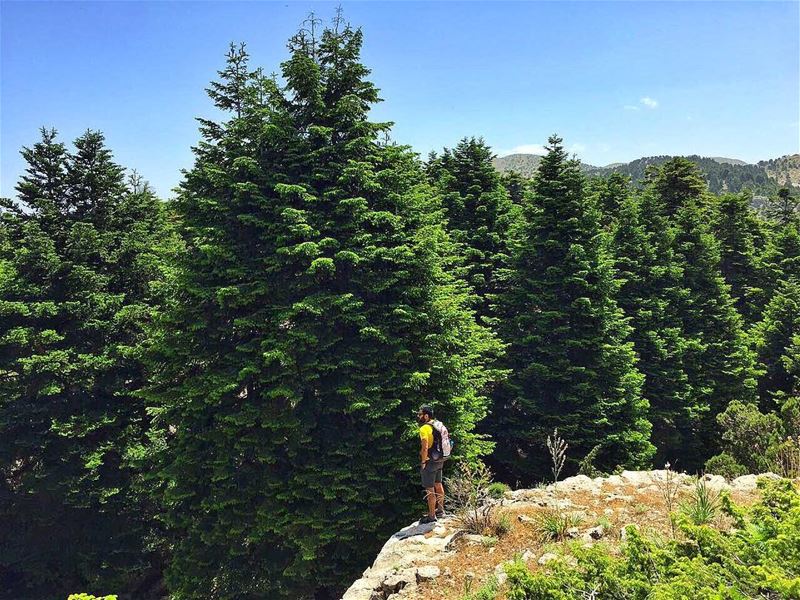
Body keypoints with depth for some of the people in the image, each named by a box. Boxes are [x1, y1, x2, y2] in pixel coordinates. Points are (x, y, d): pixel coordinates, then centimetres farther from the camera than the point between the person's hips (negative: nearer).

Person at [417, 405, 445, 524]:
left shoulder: (424, 428, -19)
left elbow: (425, 448, -26)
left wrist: (423, 462, -16)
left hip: (430, 462, -9)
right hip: (440, 460, 9)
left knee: (430, 490, 0)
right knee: (438, 485, 22)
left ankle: (431, 516, 8)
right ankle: (440, 510, 35)